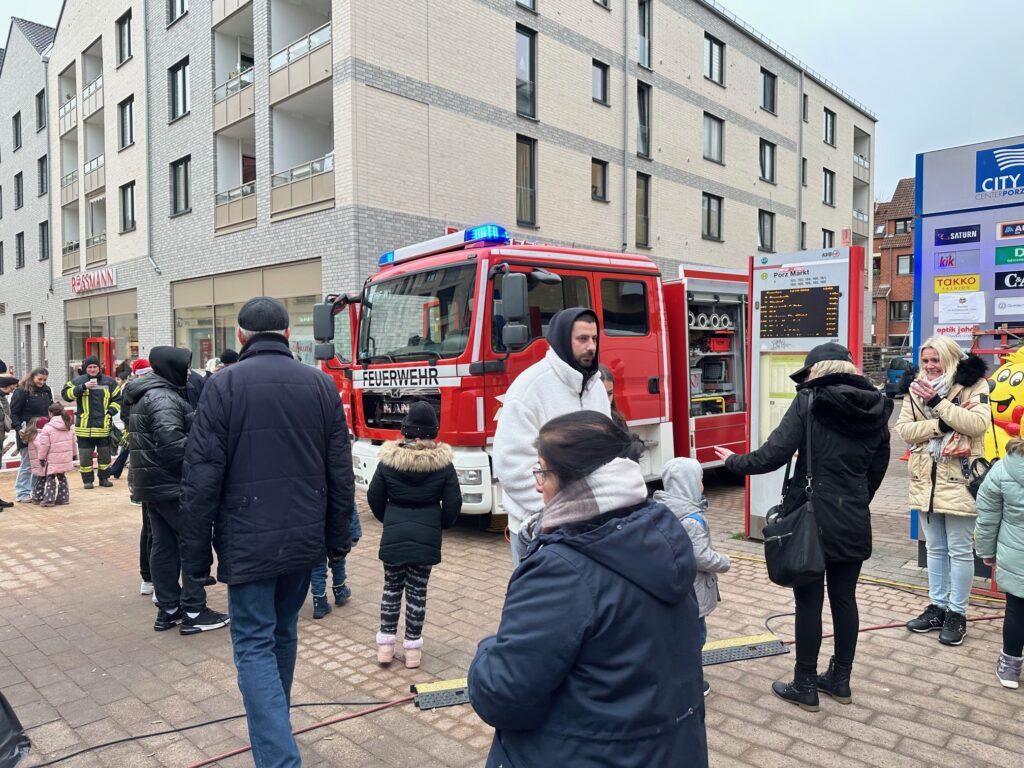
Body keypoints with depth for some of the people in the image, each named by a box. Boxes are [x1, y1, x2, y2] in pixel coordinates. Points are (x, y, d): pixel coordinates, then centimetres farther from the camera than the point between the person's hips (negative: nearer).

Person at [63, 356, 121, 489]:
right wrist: (83, 387, -20)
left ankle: (104, 477, 21)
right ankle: (87, 479, 13)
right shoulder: (78, 381, 2)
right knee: (85, 454, 3)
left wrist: (110, 412, -4)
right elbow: (67, 395, -10)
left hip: (104, 425, 1)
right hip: (84, 426, -1)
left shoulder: (109, 381, 6)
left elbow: (117, 399, 10)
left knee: (105, 453, 9)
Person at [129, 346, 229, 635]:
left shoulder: (145, 395, 15)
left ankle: (168, 610, 20)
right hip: (171, 484, -10)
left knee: (163, 544, 13)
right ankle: (193, 612, 3)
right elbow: (171, 440, -29)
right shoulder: (164, 397, -18)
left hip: (150, 482, 10)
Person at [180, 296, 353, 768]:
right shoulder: (321, 384, 1)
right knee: (284, 633, 21)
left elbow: (202, 477, -10)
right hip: (305, 538, 4)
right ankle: (275, 725, 40)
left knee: (255, 646, 4)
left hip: (248, 541, -4)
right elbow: (341, 473, 4)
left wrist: (196, 553, -1)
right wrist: (338, 539, 13)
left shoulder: (224, 385, -9)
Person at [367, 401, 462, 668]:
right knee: (417, 591, 9)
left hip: (393, 536, 1)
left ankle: (386, 644, 20)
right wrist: (441, 525, 15)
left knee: (392, 588, 16)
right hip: (426, 538, -1)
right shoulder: (444, 463, -7)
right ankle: (413, 648, 16)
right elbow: (453, 504, -4)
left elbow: (374, 497, 2)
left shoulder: (388, 460, -4)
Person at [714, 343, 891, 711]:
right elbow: (877, 469, 12)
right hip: (854, 521, 5)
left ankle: (805, 686, 17)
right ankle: (840, 680, 29)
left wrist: (734, 462, 2)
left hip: (812, 518, -5)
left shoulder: (808, 402, -11)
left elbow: (774, 455, -15)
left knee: (809, 602, 5)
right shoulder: (876, 407, 5)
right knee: (845, 599, 16)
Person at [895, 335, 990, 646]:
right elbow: (903, 428, -4)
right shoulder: (917, 388, 6)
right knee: (935, 549, 15)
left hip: (958, 480, -4)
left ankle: (957, 613, 17)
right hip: (926, 481, 5)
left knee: (960, 551, 5)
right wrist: (942, 424, -17)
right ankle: (937, 606, 27)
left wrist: (938, 402, -22)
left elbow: (979, 423, -20)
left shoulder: (974, 384, -6)